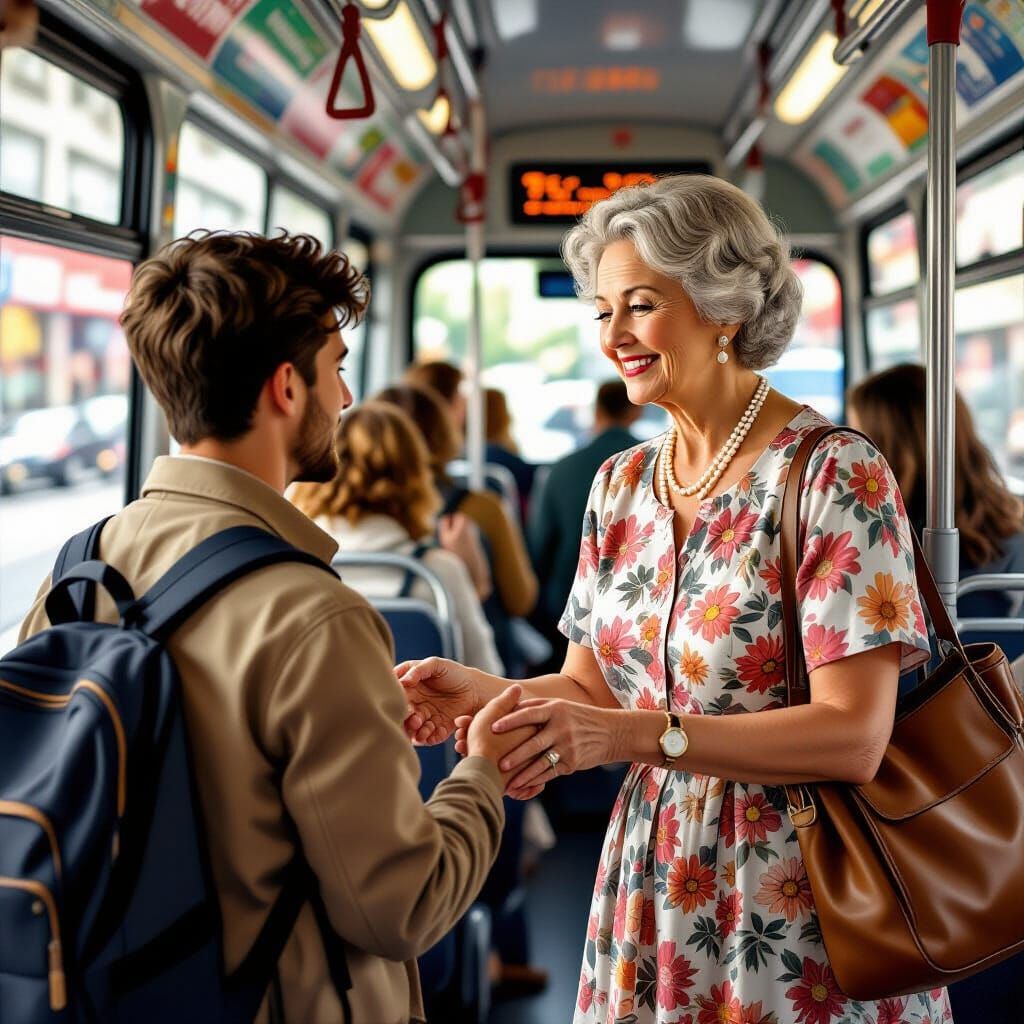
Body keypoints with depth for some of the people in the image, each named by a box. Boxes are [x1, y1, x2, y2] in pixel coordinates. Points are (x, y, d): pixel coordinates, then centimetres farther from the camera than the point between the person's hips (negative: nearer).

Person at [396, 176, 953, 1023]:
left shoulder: (836, 474, -15)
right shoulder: (622, 485, 5)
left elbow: (853, 737, -20)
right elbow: (592, 686, 8)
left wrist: (634, 733, -29)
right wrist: (485, 692, -12)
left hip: (798, 901, -5)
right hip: (654, 882, 6)